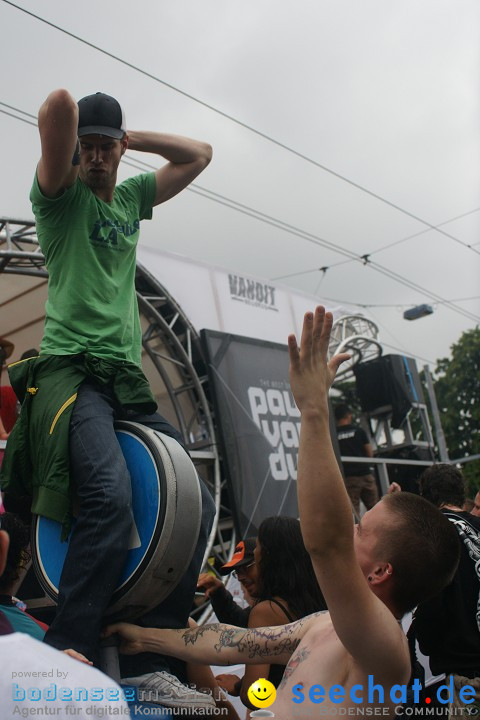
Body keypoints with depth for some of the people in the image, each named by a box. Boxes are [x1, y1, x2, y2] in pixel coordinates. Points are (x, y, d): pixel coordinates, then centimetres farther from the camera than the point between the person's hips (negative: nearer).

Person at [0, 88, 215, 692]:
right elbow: (58, 106, -12)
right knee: (112, 496, -32)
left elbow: (199, 155, 30)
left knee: (197, 505, -2)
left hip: (129, 381, 7)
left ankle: (153, 651, 5)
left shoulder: (132, 197, 23)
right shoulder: (61, 194, 5)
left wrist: (132, 137, 22)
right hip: (71, 371, -7)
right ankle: (66, 653, -21)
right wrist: (69, 127, 10)